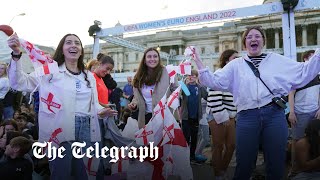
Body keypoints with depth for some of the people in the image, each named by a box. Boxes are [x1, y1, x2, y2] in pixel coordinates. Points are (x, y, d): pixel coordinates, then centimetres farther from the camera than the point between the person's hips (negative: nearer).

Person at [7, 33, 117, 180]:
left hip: (86, 130, 5)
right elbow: (19, 83, -7)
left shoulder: (89, 76, 16)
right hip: (61, 130, -4)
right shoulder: (51, 71, 0)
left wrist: (101, 111, -2)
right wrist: (16, 55, -19)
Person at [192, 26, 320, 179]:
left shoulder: (277, 60, 14)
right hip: (247, 116, -1)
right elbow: (215, 81, 3)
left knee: (276, 166, 9)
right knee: (243, 165, 5)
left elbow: (304, 73, 14)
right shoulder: (235, 65, 12)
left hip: (274, 115, 1)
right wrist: (198, 62, -5)